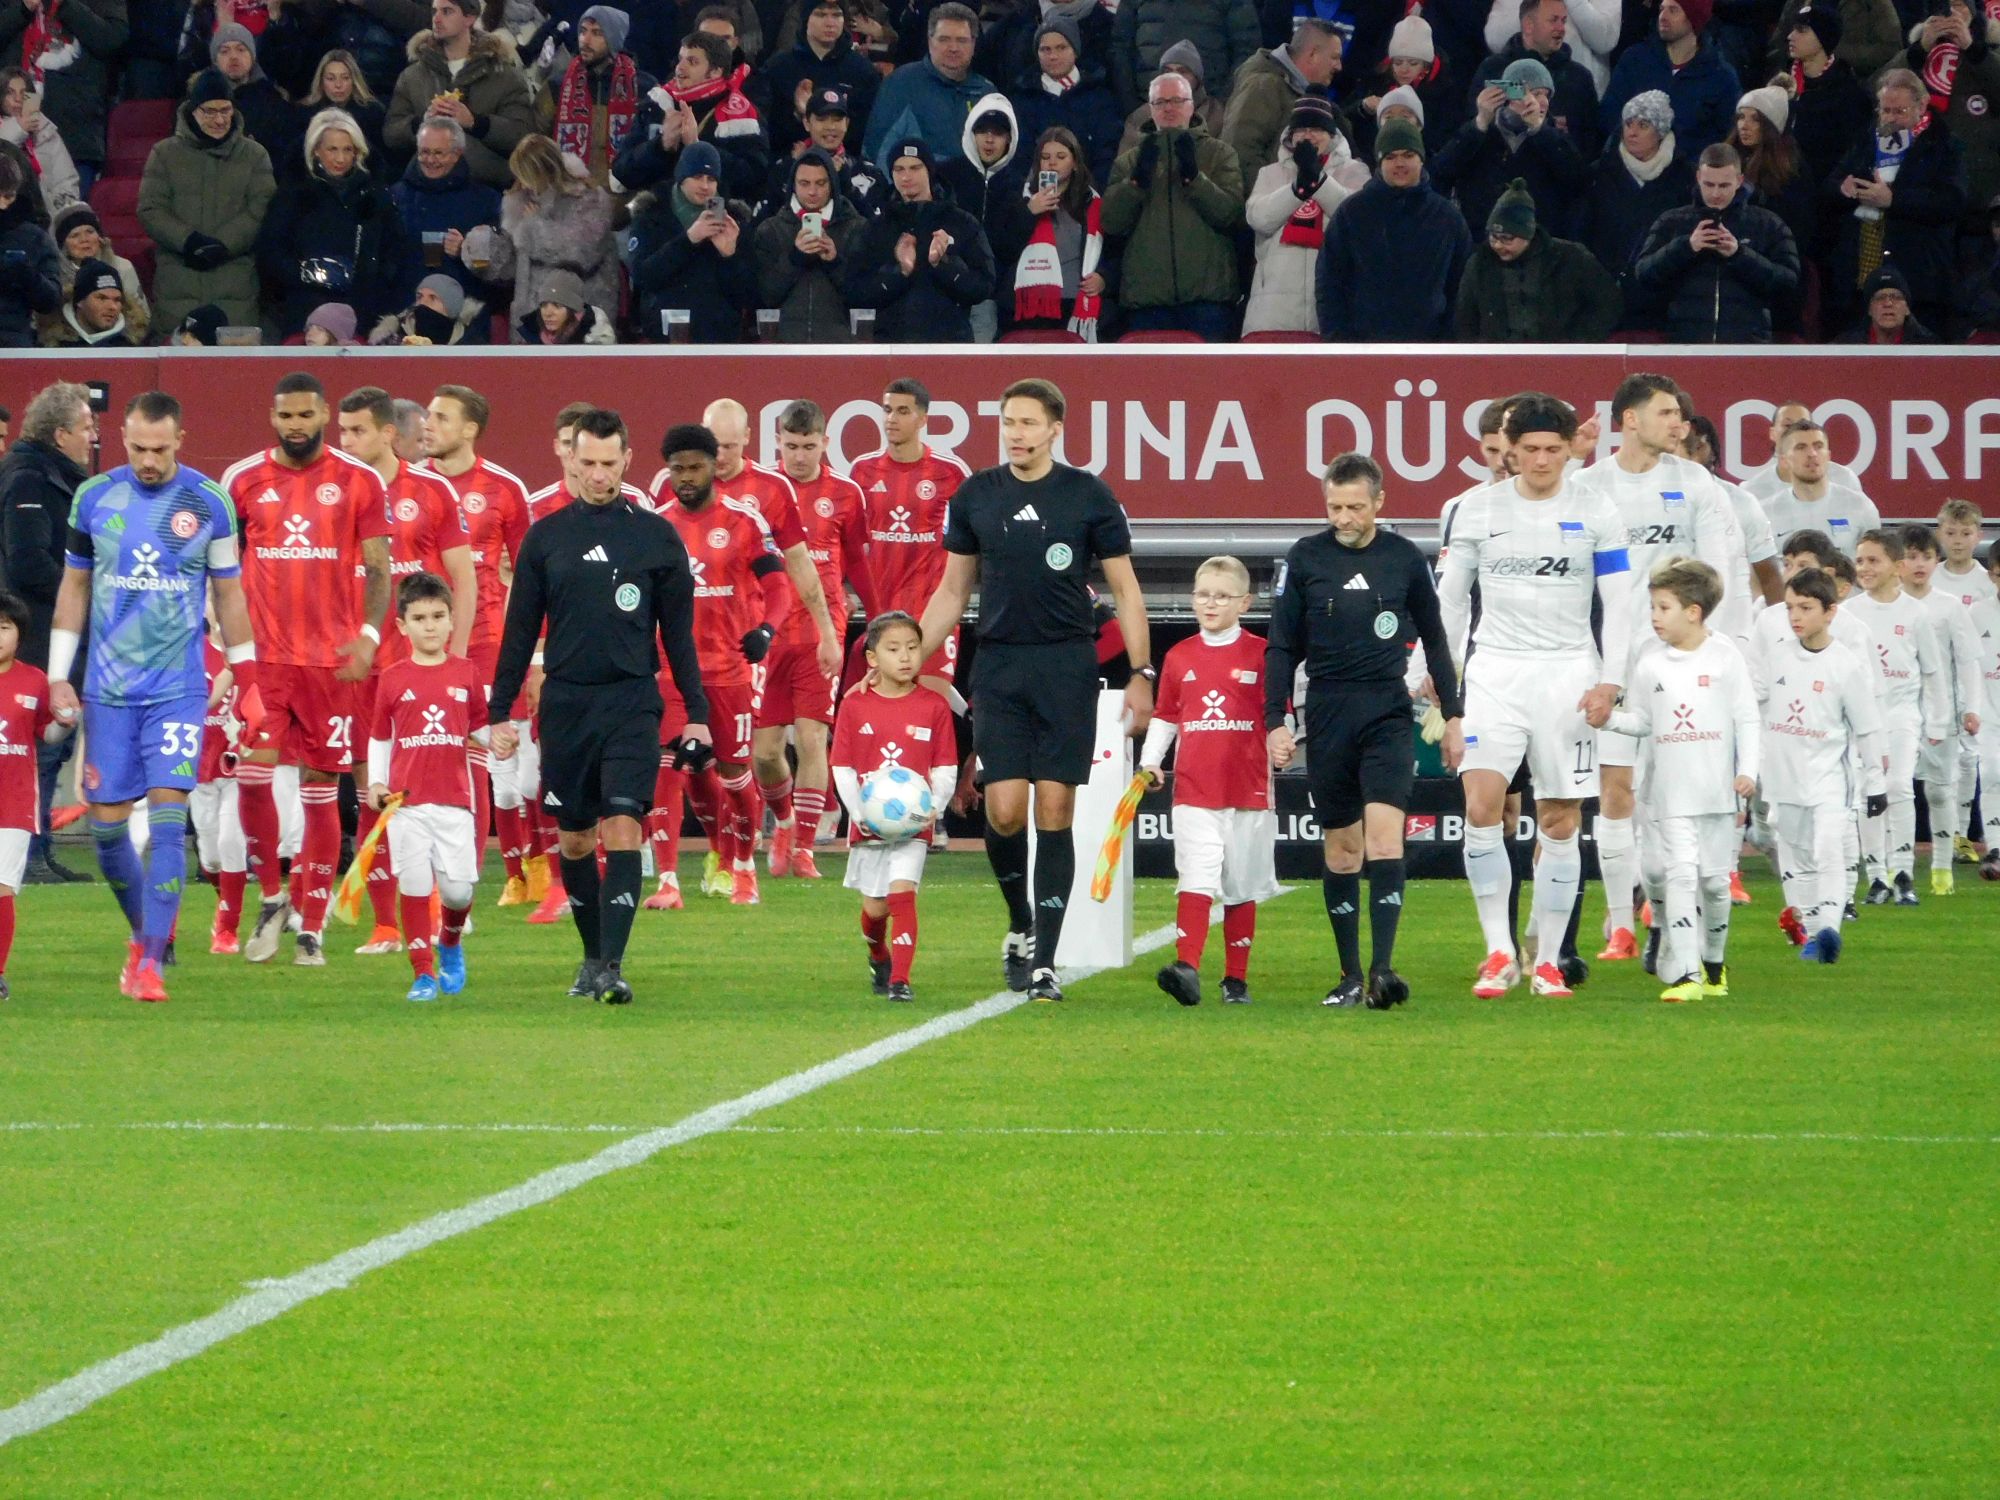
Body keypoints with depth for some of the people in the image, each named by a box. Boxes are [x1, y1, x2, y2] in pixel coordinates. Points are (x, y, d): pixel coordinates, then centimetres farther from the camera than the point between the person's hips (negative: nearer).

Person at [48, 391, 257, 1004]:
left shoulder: (209, 504, -1)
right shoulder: (94, 498, 3)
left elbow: (229, 593, 8)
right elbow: (74, 587, 12)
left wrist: (246, 676, 8)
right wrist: (58, 676, 8)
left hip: (179, 689, -2)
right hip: (107, 690, 2)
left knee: (167, 817, -13)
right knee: (106, 823, 3)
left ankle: (150, 961, -13)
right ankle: (147, 930, 27)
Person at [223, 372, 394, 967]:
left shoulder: (359, 482, 2)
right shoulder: (243, 480, 6)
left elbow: (379, 569, 1)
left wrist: (369, 633, -14)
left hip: (331, 659, -1)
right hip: (262, 653, 1)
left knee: (320, 789, 2)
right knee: (253, 773, -12)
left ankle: (311, 928, 9)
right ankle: (272, 898, 8)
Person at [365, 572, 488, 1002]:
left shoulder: (466, 674, 6)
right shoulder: (393, 679, 4)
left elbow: (480, 727, 13)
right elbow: (379, 737, 11)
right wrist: (376, 782, 1)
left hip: (454, 801, 0)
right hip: (406, 801, 0)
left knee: (458, 889, -3)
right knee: (413, 886, -2)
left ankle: (451, 941, 30)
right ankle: (423, 973, 7)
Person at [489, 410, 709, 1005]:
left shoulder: (656, 537, 3)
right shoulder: (546, 537, 7)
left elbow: (678, 631, 7)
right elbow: (520, 629, 10)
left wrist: (696, 712, 3)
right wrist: (500, 711, 5)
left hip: (632, 703, -2)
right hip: (565, 704, 2)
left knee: (623, 828, -14)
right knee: (575, 839, 9)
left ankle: (612, 966, -17)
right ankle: (592, 956, 24)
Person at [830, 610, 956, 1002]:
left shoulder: (934, 707, 0)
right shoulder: (855, 705, 1)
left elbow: (946, 769, 2)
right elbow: (842, 768, 1)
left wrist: (934, 808, -15)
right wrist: (859, 813, -11)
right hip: (868, 822, 1)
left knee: (902, 892, -17)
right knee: (874, 906, 8)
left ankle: (900, 980, -16)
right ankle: (878, 956, 40)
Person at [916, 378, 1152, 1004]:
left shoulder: (1088, 496, 0)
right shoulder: (975, 496, 7)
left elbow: (1125, 589, 5)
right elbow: (952, 591, 15)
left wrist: (1141, 673, -2)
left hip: (1067, 667, -2)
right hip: (998, 665, 2)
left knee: (1054, 811, -4)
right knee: (1004, 810, -7)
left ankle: (1044, 960, 0)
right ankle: (1021, 925, 18)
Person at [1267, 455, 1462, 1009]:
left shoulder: (1404, 558, 4)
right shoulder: (1305, 558, 3)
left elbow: (1434, 640, 14)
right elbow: (1283, 647, 7)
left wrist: (1452, 716, 12)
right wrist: (1274, 723, 0)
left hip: (1388, 713, -1)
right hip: (1327, 714, 1)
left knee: (1383, 833, -17)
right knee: (1341, 847, 5)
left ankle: (1383, 968, -22)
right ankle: (1351, 975, 13)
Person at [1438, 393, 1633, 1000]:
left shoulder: (1596, 514, 2)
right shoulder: (1477, 510, 5)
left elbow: (1618, 606, 3)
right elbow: (1450, 598, 12)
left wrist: (1608, 682, -7)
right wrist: (1434, 672, 7)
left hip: (1567, 672, 0)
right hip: (1494, 671, 0)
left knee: (1560, 821, 0)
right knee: (1480, 807, -16)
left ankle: (1548, 962, 9)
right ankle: (1499, 953, -9)